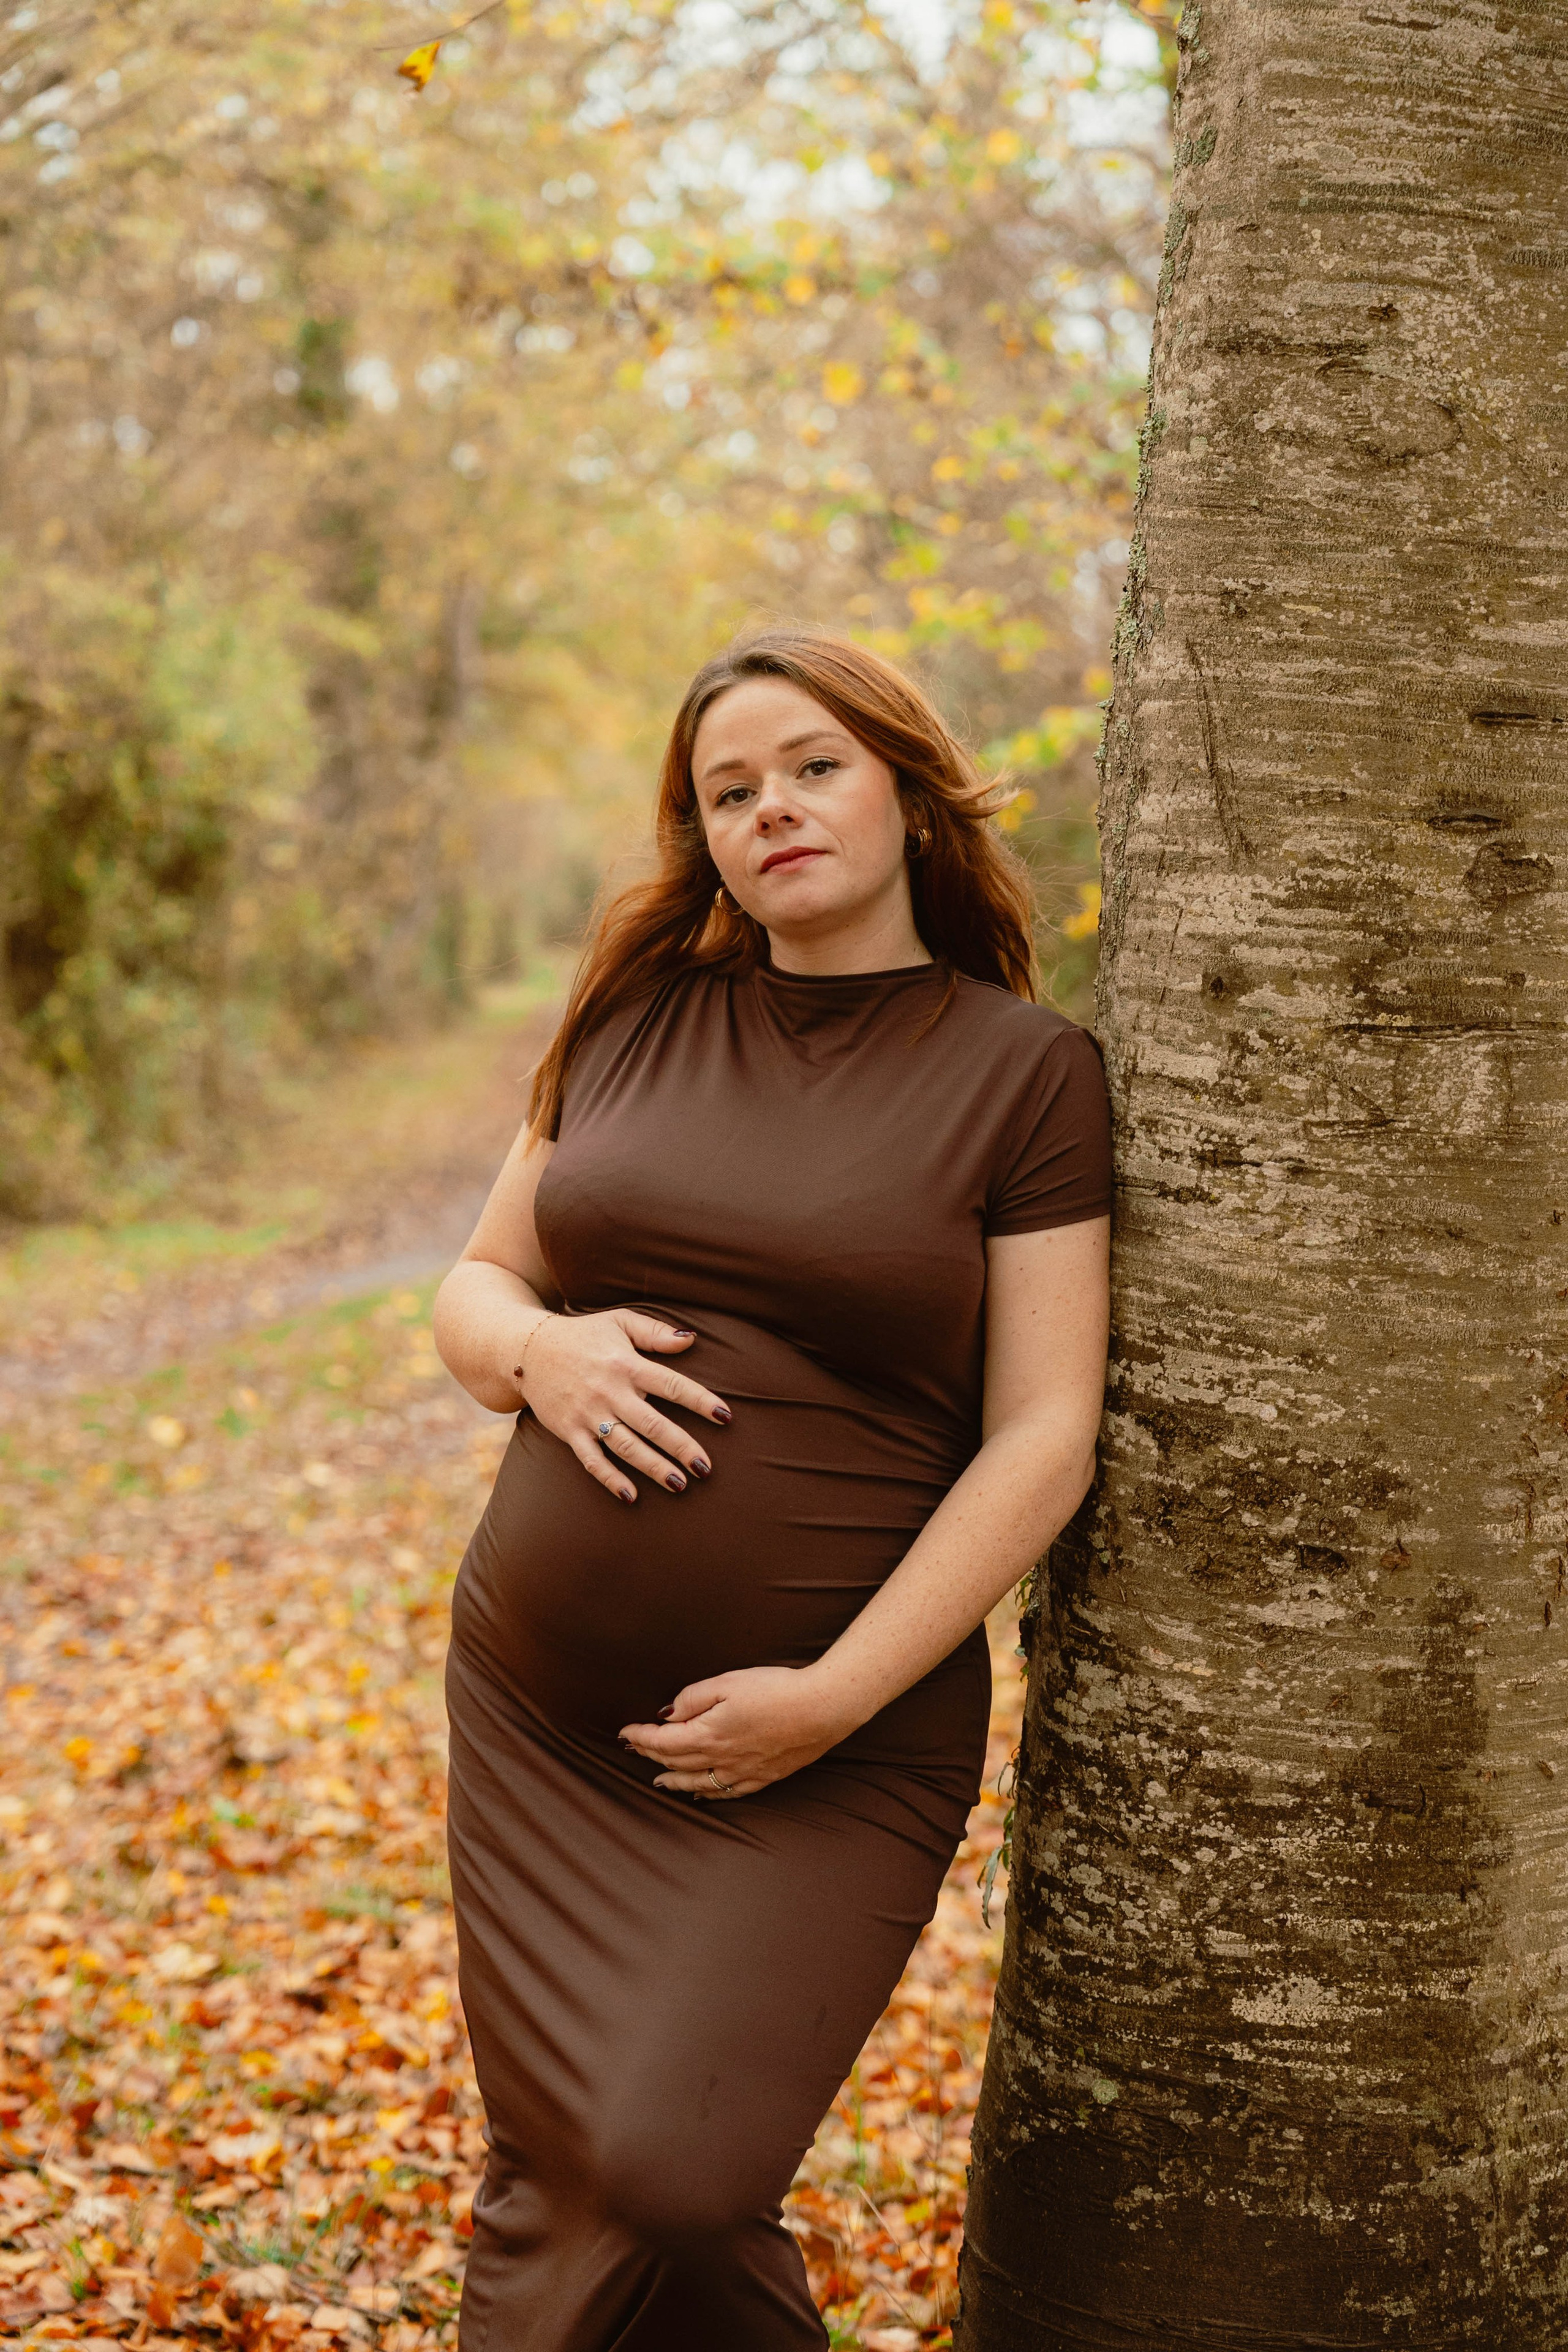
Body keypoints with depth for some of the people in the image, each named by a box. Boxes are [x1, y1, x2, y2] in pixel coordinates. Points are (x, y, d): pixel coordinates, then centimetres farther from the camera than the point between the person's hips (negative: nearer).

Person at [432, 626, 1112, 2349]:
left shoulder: (1024, 1072, -4)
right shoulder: (635, 1022, 7)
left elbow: (1042, 1440, -8)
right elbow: (473, 1291, 14)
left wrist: (833, 1697, -15)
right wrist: (541, 1350, -10)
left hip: (830, 1755, -4)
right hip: (535, 1712, 4)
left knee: (658, 2179, -15)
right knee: (554, 2166, 7)